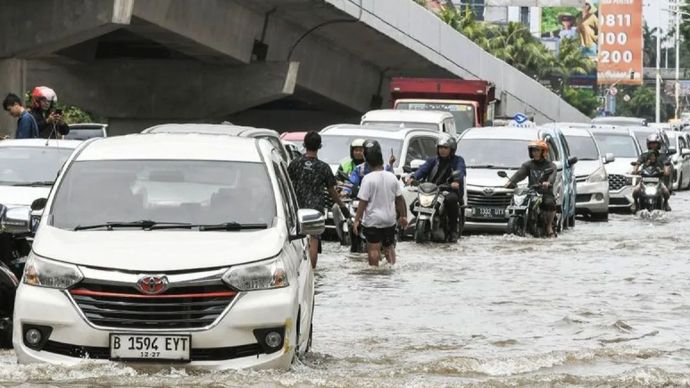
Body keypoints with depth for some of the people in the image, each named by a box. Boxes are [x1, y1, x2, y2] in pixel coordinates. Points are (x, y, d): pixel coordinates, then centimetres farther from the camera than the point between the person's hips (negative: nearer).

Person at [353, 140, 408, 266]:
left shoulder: (368, 179, -15)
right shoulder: (392, 177, -1)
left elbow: (363, 202, -17)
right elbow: (400, 199, 6)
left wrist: (357, 220, -12)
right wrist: (403, 216, 18)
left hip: (372, 221, -5)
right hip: (390, 219, 5)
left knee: (374, 249, -4)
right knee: (389, 246, 18)